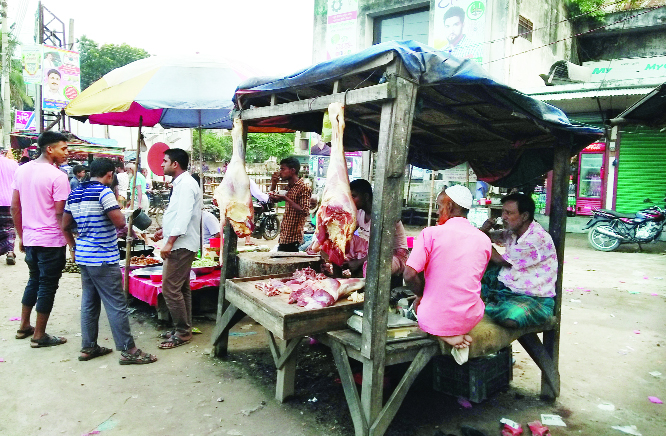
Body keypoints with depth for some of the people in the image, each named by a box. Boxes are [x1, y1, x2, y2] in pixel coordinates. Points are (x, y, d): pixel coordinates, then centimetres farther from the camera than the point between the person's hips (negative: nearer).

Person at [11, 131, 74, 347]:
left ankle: (24, 326, 33)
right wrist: (73, 243, -9)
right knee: (47, 286, 4)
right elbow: (60, 214, -17)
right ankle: (39, 336, 14)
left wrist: (21, 236, 18)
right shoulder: (57, 176, -16)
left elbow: (15, 207, 9)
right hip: (51, 240, -7)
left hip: (30, 238, 7)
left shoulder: (22, 170, 6)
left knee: (34, 280, 23)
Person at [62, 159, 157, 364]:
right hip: (103, 259, -9)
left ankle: (88, 347, 24)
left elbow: (65, 226, 16)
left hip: (83, 255, 9)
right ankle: (128, 351, 2)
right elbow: (120, 222, -21)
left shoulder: (74, 194, 10)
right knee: (116, 305, -4)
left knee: (89, 302, 16)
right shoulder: (104, 192, -15)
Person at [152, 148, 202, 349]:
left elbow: (184, 216, -24)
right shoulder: (181, 183, 17)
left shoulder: (186, 184, -16)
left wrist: (169, 242, -26)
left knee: (170, 289, -8)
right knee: (181, 288, 15)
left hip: (181, 245, -11)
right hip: (180, 245, 11)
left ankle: (182, 333, 1)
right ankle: (183, 328, 24)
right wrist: (163, 231, 23)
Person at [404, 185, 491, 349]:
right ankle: (459, 333, 15)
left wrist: (422, 294, 3)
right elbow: (475, 279, 12)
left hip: (433, 320, -5)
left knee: (417, 303, 29)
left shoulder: (430, 233, -12)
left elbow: (410, 275, -16)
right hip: (470, 318, 5)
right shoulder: (484, 240, 1)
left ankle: (444, 334, 4)